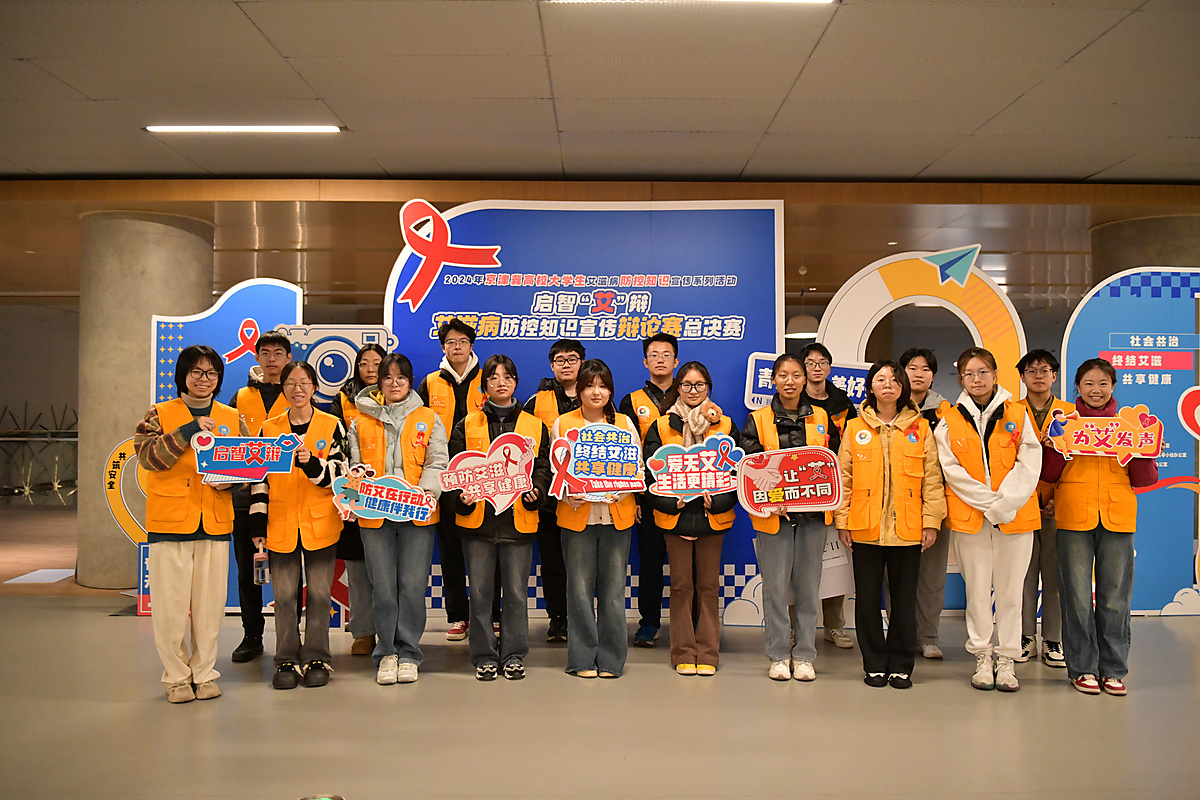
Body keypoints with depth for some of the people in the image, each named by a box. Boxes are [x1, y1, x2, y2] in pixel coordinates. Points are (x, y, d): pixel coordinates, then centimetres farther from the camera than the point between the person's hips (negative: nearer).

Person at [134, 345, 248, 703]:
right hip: (170, 522, -2)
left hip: (216, 522, 2)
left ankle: (204, 672, 21)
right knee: (170, 603, 2)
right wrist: (189, 430, -18)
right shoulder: (160, 414, 4)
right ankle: (176, 676, 17)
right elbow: (147, 456, -11)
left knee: (210, 602, 6)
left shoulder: (232, 418, 12)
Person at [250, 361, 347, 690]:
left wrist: (311, 464, -22)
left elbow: (340, 476, -3)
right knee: (284, 595, 6)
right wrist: (258, 525, 4)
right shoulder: (269, 429, 7)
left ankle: (316, 659, 16)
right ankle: (287, 661, 18)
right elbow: (260, 480, 9)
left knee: (319, 593, 4)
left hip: (320, 524, -1)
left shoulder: (332, 425, 2)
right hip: (280, 526, 1)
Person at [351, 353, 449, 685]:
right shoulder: (361, 422, 13)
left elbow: (437, 462, 2)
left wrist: (427, 492, -15)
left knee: (413, 585, 0)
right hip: (374, 514, 1)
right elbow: (355, 466, 11)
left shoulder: (429, 419, 10)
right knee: (382, 586, 4)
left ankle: (408, 653, 12)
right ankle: (386, 654, 15)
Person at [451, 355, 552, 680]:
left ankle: (514, 655, 18)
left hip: (519, 519, 0)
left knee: (516, 591, 5)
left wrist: (535, 492, -10)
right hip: (477, 519, 0)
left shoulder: (535, 426, 11)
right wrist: (460, 496, -11)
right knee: (480, 592, 5)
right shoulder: (467, 425, 10)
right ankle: (484, 656, 17)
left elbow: (544, 468, 9)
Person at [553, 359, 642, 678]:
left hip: (617, 515, 1)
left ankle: (611, 658, 17)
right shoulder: (563, 424, 5)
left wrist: (622, 490, -12)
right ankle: (583, 657, 16)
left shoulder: (624, 423, 7)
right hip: (577, 515, -1)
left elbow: (638, 467, 7)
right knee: (580, 588, 3)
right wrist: (569, 494, -13)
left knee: (613, 588, 5)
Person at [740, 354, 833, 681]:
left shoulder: (821, 418, 9)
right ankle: (779, 656, 15)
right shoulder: (758, 421, 2)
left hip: (813, 514, 2)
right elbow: (748, 468, -1)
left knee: (808, 585, 7)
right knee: (775, 586, 1)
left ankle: (804, 655, 19)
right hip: (774, 515, -2)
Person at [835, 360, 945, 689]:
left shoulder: (920, 428, 5)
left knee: (904, 599, 7)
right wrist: (842, 521, 0)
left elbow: (931, 478, 4)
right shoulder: (855, 428, 6)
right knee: (867, 599, 6)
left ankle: (901, 666, 20)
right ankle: (874, 665, 19)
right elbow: (843, 478, 5)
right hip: (865, 527, 0)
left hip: (907, 528, 0)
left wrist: (931, 521, -3)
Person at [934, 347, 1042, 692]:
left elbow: (1030, 464, -2)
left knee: (1010, 588, 4)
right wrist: (988, 503, -13)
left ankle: (1006, 659, 16)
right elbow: (952, 470, -3)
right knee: (977, 588, 5)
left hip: (1015, 516, 0)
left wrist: (1003, 504, -13)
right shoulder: (950, 421, 5)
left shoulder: (1017, 415, 5)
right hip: (969, 516, 0)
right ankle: (982, 657, 17)